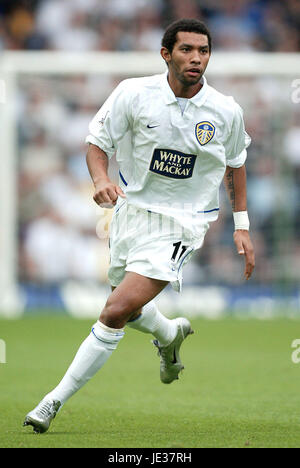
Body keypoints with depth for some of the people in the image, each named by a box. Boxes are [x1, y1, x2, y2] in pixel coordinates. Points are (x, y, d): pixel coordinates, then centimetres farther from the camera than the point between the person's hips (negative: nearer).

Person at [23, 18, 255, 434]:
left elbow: (235, 164, 10)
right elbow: (98, 144, -1)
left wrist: (242, 226, 10)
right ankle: (170, 335, 57)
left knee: (116, 312, -18)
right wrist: (101, 180, -23)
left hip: (181, 225, -3)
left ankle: (56, 401, -9)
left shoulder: (226, 111, -8)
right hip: (131, 210, 3)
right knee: (126, 308, 21)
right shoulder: (134, 94, -11)